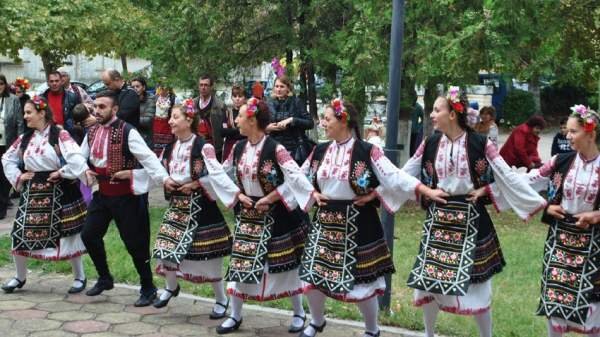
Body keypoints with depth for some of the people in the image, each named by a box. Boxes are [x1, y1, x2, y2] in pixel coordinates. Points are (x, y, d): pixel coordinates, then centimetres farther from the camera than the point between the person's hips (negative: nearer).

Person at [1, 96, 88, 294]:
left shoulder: (60, 136, -12)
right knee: (20, 235, 5)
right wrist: (18, 176, 6)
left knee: (67, 235, 3)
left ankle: (79, 277, 19)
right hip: (32, 192, 6)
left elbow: (76, 159, -22)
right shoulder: (24, 139, 8)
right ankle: (20, 277, 24)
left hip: (58, 193, -5)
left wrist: (61, 173, -16)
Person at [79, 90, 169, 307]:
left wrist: (165, 178, -37)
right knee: (89, 235, 10)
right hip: (102, 193, 7)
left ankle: (148, 289, 15)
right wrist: (86, 171, -2)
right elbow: (80, 157, 19)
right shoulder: (92, 132, 6)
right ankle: (104, 278, 32)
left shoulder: (127, 132, -16)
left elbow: (148, 158, -24)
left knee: (134, 242, 0)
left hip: (125, 196, -7)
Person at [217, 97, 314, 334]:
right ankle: (235, 316, 21)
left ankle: (299, 314, 23)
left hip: (274, 215, -5)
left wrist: (269, 199, -19)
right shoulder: (238, 148, 1)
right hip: (246, 213, 6)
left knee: (284, 264, 5)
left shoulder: (275, 149, -19)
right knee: (240, 263, 7)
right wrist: (238, 195, -2)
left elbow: (296, 178, -23)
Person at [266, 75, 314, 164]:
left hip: (294, 150, -3)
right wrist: (267, 128, -6)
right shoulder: (270, 104, 9)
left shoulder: (296, 102, -1)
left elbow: (310, 123, -6)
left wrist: (292, 120, -17)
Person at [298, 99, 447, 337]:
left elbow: (394, 176, -15)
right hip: (325, 221, 5)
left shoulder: (367, 152, -12)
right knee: (312, 275, 7)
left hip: (357, 224, -5)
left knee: (362, 280, 3)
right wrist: (313, 193, 1)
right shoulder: (320, 151, 4)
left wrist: (427, 191, -22)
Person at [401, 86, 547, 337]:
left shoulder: (480, 143, -9)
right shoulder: (429, 144, 0)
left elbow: (507, 176, -6)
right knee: (427, 281, 7)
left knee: (476, 284, 5)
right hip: (437, 219, 3)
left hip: (470, 219, -3)